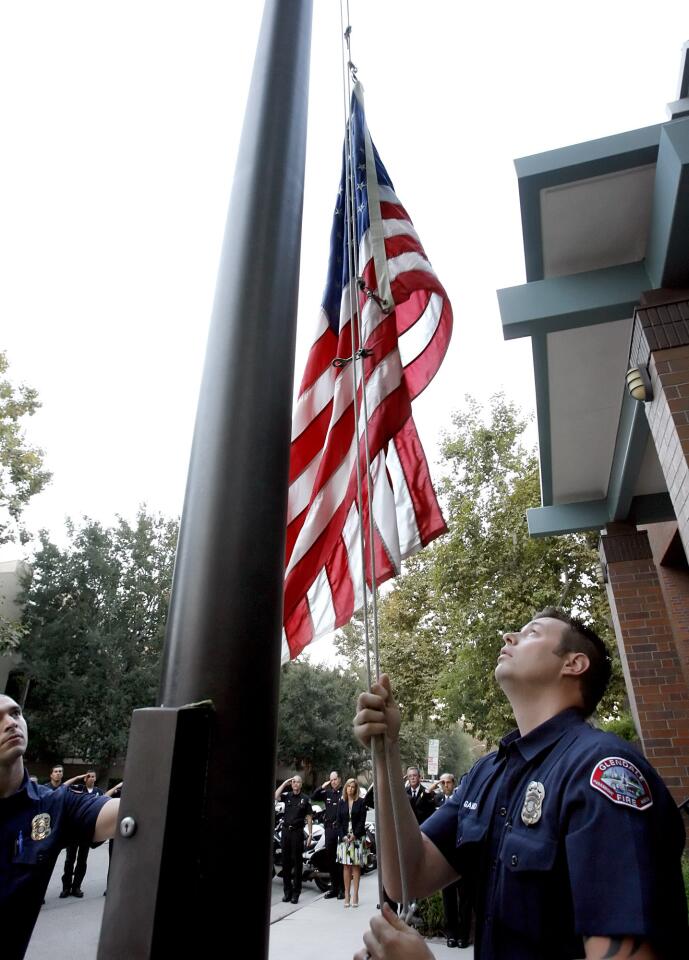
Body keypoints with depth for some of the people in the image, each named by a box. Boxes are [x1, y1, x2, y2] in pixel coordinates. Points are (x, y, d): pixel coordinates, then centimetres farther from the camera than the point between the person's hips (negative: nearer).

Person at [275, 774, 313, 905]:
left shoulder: (305, 799, 1)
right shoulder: (287, 795, 6)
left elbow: (309, 818, 1)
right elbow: (276, 796, -13)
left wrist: (310, 834, -5)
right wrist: (285, 783, -12)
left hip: (297, 832, -3)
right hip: (285, 830, 3)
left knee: (297, 862, 2)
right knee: (285, 861, 8)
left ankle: (296, 892, 9)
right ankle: (287, 891, 18)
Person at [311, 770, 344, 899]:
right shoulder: (327, 793, 11)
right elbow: (313, 797, 7)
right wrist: (322, 787, -5)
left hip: (341, 830, -6)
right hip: (329, 829, 6)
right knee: (330, 859, 13)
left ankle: (342, 889, 8)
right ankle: (334, 888, 24)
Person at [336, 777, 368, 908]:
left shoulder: (361, 802, 0)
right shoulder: (341, 803, 8)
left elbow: (362, 820, -5)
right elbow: (339, 821, 5)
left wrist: (354, 835, -13)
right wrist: (343, 836, -8)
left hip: (357, 837, -2)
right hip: (344, 837, 2)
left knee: (356, 866, 0)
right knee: (346, 866, 3)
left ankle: (355, 895, 6)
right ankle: (347, 895, 9)